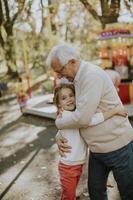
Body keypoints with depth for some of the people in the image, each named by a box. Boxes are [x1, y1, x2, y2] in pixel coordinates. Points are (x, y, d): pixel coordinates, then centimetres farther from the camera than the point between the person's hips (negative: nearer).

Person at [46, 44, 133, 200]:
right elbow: (71, 110, 16)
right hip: (97, 150, 9)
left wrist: (59, 123, -9)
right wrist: (60, 136, 1)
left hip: (118, 147, -9)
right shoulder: (78, 80, 7)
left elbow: (82, 118, -28)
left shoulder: (92, 76, -23)